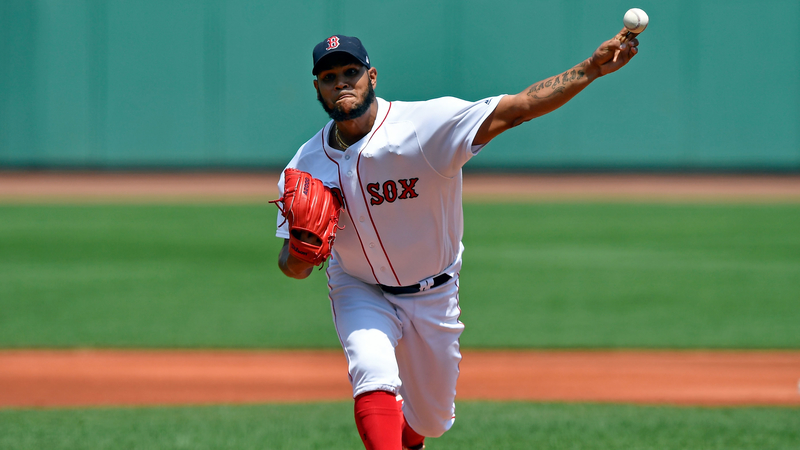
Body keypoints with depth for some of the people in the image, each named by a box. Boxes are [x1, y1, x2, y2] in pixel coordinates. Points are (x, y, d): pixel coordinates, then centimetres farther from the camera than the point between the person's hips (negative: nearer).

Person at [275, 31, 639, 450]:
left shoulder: (426, 125, -26)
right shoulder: (305, 168, -15)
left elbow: (514, 109, -36)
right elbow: (294, 266, -8)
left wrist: (591, 69, -49)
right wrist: (298, 254, -34)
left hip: (433, 294, 0)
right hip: (359, 290, 0)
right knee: (375, 376, -30)